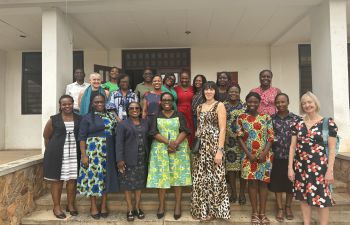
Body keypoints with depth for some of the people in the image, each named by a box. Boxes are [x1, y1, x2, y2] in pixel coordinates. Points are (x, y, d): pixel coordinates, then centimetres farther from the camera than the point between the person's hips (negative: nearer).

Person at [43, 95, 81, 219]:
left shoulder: (79, 119, 5)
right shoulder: (53, 119, 0)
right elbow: (46, 137, 9)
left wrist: (82, 152, 3)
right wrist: (52, 150, 8)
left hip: (74, 154, 2)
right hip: (57, 154, -2)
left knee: (72, 179, 8)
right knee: (57, 179, 5)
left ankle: (71, 205, 23)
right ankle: (56, 206, 18)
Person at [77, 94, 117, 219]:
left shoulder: (111, 116, 9)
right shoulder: (87, 118, -1)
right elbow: (82, 138, -5)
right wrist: (84, 155, -12)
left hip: (107, 153, 3)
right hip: (92, 152, -3)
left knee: (105, 177, 9)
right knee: (93, 176, 2)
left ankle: (104, 205, 22)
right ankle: (93, 206, 18)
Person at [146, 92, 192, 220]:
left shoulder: (179, 115, 7)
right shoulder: (156, 116, 7)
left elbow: (184, 131, -4)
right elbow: (154, 133, -5)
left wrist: (175, 143, -21)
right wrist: (168, 142, -19)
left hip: (178, 150, 0)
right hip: (160, 150, 0)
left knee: (178, 176, 0)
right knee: (161, 176, 1)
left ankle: (178, 205, 11)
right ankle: (161, 205, 14)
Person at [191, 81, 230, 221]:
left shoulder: (219, 106, -4)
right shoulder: (199, 107, 13)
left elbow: (222, 129, -12)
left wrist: (220, 150, -19)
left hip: (213, 145, -5)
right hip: (200, 146, 6)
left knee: (213, 177, 0)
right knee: (200, 177, 9)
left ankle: (213, 210, 16)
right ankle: (201, 209, 24)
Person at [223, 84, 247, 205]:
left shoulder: (245, 106, 5)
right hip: (228, 140, 1)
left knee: (242, 166, 1)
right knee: (230, 165, 4)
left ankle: (242, 193, 16)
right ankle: (233, 192, 19)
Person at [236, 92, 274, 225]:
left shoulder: (266, 117, 2)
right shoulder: (241, 118, 0)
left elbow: (271, 137, -1)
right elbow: (240, 138, -1)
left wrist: (264, 153, -13)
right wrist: (249, 154, -10)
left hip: (265, 155, 1)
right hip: (249, 155, -1)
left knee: (263, 182, 6)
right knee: (252, 182, 2)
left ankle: (262, 213, 17)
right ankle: (254, 213, 15)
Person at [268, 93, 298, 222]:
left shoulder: (295, 118, 0)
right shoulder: (271, 119, 2)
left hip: (291, 156, 0)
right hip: (276, 156, 0)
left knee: (291, 182, 11)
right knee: (277, 182, 7)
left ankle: (288, 207, 31)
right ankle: (280, 208, 23)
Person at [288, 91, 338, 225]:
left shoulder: (328, 122, -4)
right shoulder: (298, 123, 5)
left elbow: (332, 148, -4)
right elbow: (293, 146, 6)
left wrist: (330, 170, -9)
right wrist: (290, 167, 2)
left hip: (319, 166, -3)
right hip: (300, 166, 3)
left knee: (322, 198, 0)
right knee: (303, 196, 11)